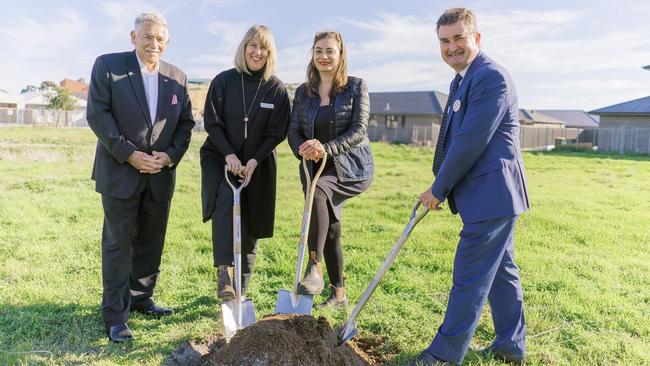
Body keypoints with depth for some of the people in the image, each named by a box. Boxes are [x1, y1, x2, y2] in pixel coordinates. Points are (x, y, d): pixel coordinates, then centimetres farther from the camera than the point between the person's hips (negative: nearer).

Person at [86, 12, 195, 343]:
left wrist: (171, 155, -8)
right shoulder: (107, 65, -3)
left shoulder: (177, 77, 8)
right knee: (118, 243, 1)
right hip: (120, 173, -4)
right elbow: (97, 114, -9)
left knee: (151, 242, 13)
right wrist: (130, 154, -16)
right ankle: (115, 315, 12)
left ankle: (141, 298, 31)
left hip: (160, 175, 4)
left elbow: (186, 122, 9)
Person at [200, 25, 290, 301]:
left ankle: (241, 287, 18)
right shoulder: (223, 81, -3)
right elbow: (211, 123, -4)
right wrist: (228, 154, -16)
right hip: (220, 157, -1)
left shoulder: (277, 89, -2)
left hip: (257, 164, 1)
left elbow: (277, 133, -3)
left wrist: (255, 160, -15)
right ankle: (223, 271, -30)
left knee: (250, 227, 4)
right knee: (226, 199, -30)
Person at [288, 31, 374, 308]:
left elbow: (358, 130, -12)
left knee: (317, 191, -34)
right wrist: (303, 149, -21)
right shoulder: (303, 92, 9)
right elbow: (293, 130, 3)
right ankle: (338, 294, 24)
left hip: (351, 167, -5)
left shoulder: (356, 87, -3)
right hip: (316, 169, 5)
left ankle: (314, 269, -29)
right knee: (330, 231, 8)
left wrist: (326, 148, -28)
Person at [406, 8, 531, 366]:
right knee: (501, 270, 17)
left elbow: (470, 142, -21)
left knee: (469, 276, -2)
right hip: (493, 194, 10)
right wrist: (440, 187, 10)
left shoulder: (491, 76, -17)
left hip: (491, 193, -10)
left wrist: (439, 189, -12)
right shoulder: (461, 80, 16)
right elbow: (454, 138, 18)